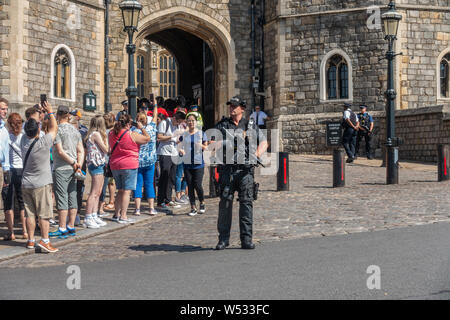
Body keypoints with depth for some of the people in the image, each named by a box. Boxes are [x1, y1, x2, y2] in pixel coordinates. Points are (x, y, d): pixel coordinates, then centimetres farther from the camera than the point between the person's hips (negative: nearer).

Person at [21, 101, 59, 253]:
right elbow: (54, 128, -2)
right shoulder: (43, 143, -16)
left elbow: (31, 128, 17)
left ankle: (30, 240, 13)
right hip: (41, 184, -5)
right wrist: (50, 112, 8)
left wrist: (40, 113, 17)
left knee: (30, 214, 9)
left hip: (26, 184, 5)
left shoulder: (24, 140, -2)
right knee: (44, 214, -2)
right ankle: (44, 240, -7)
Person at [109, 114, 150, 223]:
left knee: (120, 190, 17)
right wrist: (141, 128, 11)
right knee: (127, 191, -2)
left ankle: (116, 214, 19)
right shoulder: (132, 135, -12)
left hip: (115, 165, 6)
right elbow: (147, 138, -2)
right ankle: (123, 216, -5)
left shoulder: (112, 134, 4)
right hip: (129, 166, -6)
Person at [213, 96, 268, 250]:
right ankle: (223, 238, 7)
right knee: (225, 203, -1)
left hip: (246, 170, 0)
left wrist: (256, 155, 4)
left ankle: (246, 239, 2)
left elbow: (264, 142, 21)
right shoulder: (221, 125, 11)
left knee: (246, 203, -2)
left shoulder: (251, 126, 13)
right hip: (227, 169, 0)